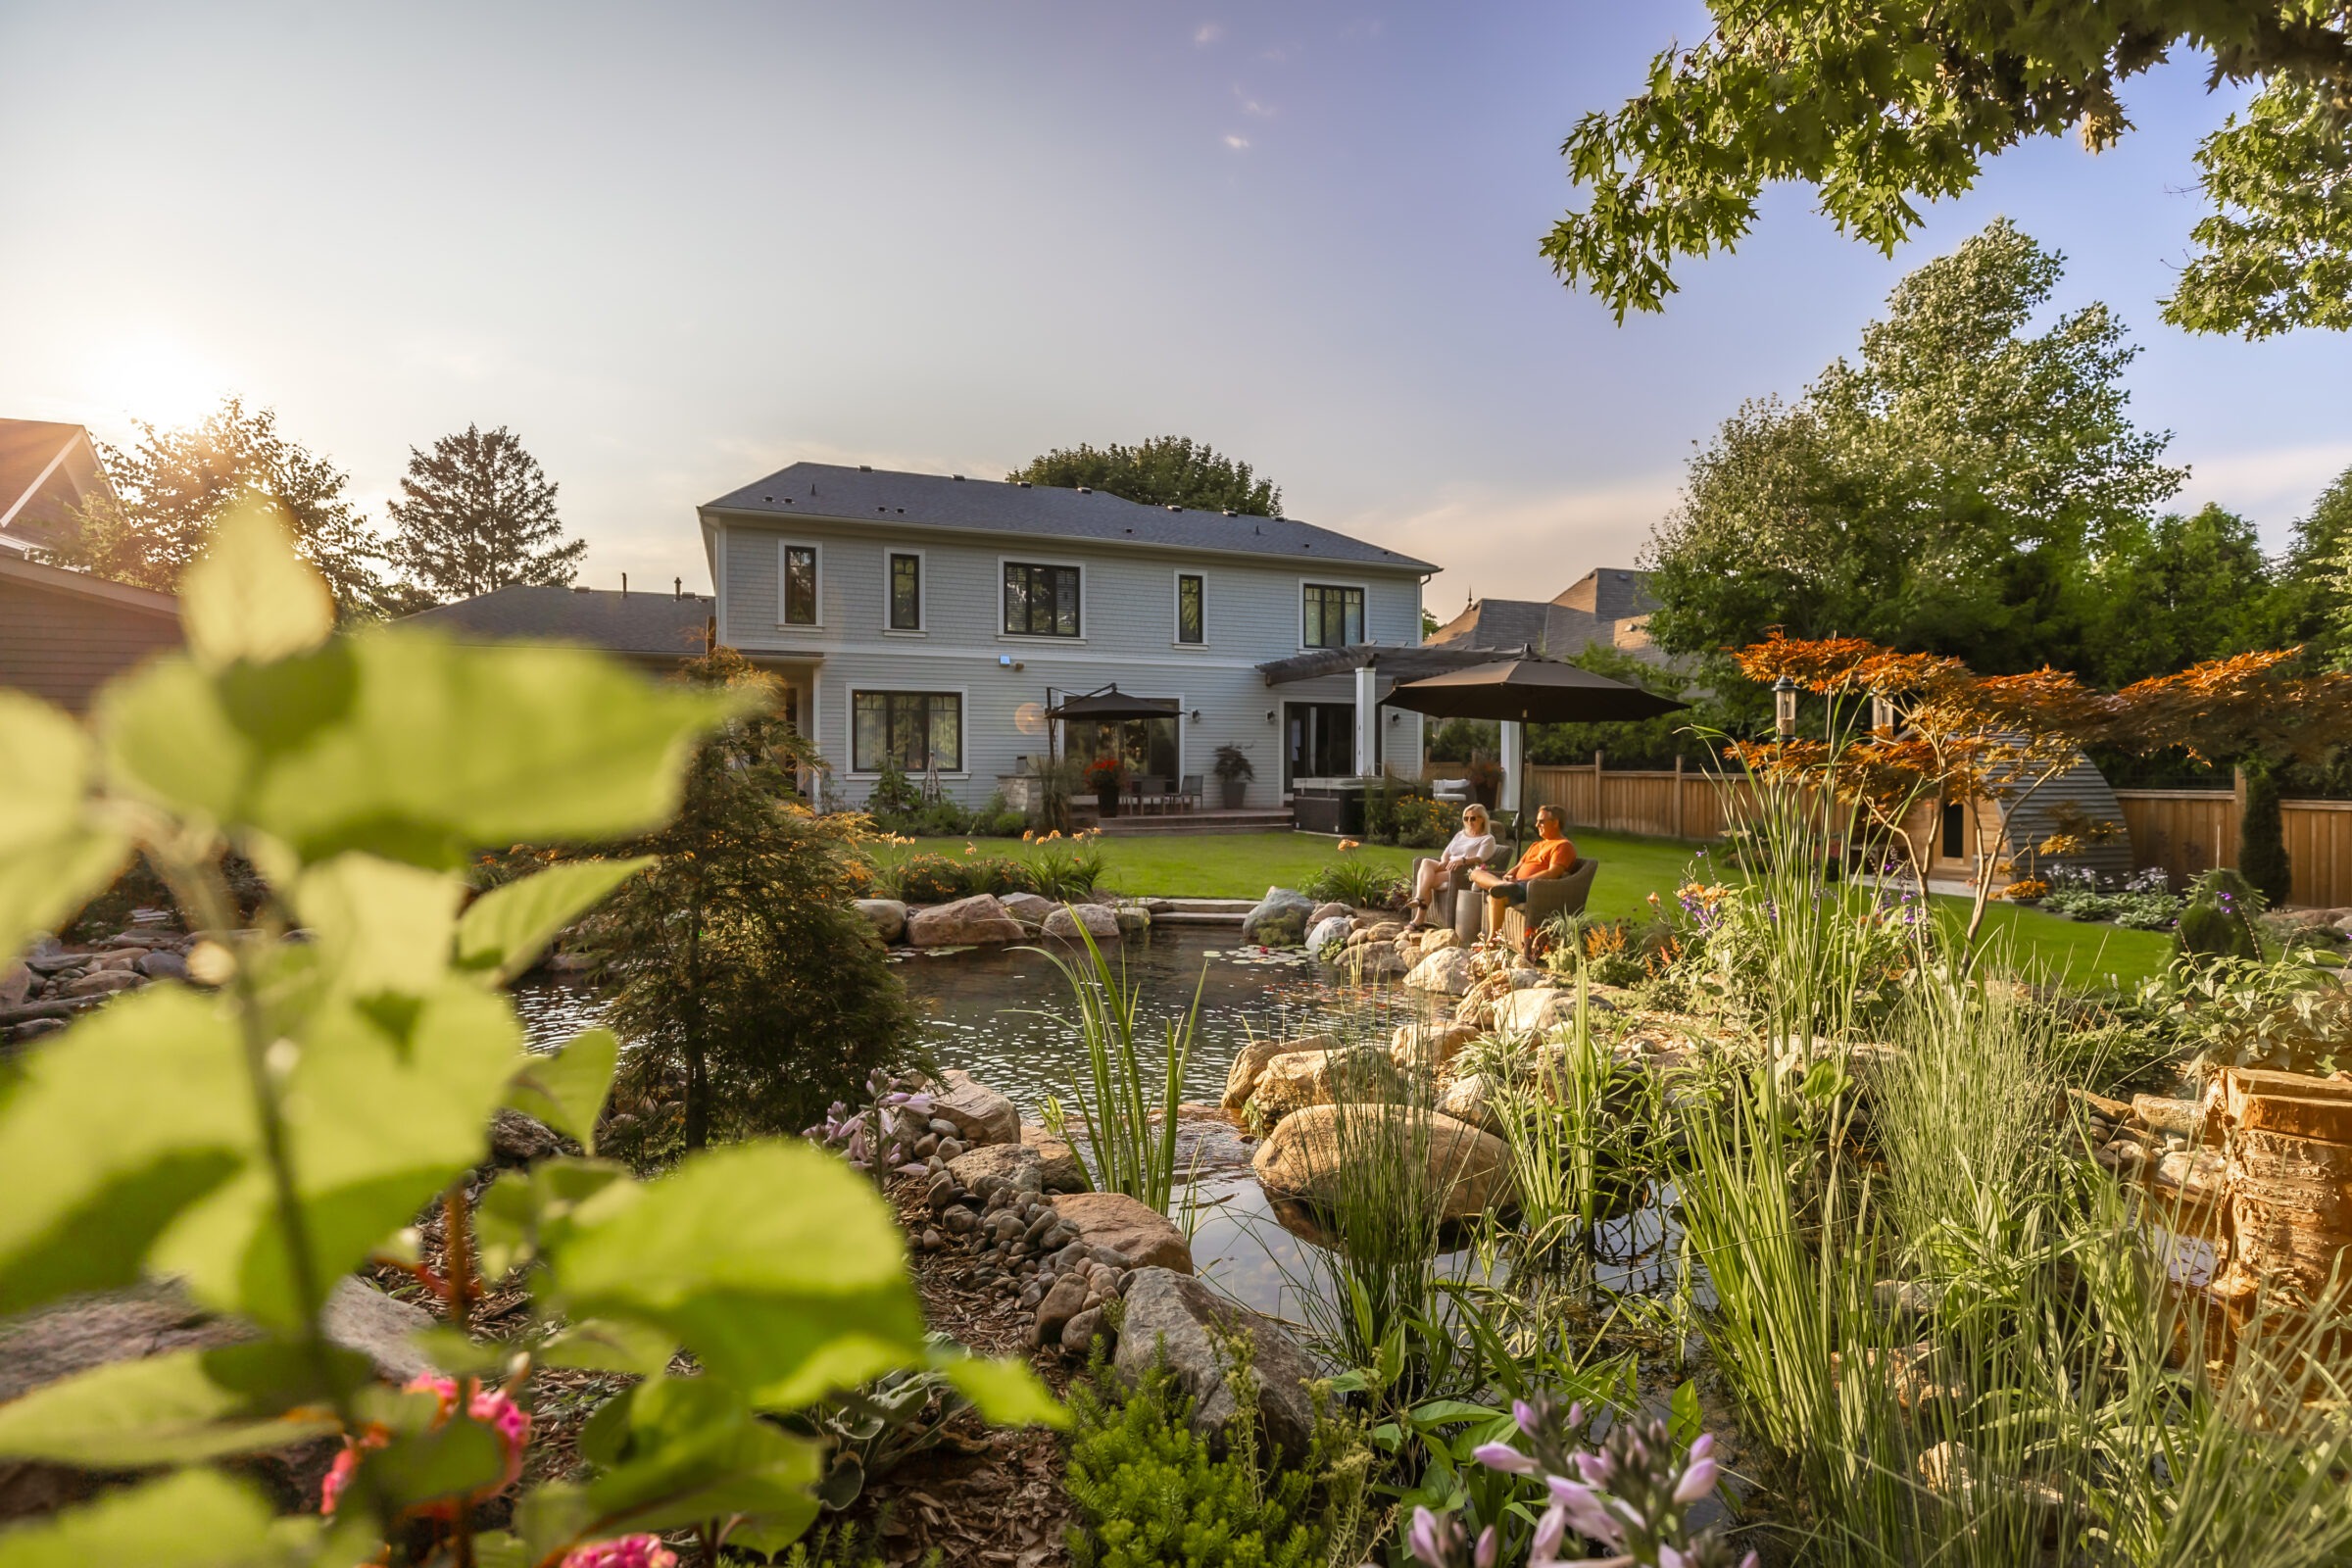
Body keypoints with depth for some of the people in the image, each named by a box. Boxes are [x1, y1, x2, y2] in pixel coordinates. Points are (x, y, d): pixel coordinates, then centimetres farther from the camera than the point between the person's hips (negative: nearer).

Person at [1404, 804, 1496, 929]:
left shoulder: (1487, 839, 6)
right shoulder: (1460, 835, 27)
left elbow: (1480, 859, -12)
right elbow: (1445, 854, 22)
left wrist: (1462, 860, -32)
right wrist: (1444, 862, -4)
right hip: (1448, 868, 6)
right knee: (1425, 862, -27)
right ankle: (1420, 899, -40)